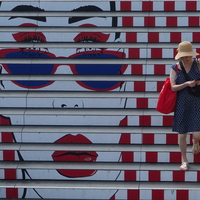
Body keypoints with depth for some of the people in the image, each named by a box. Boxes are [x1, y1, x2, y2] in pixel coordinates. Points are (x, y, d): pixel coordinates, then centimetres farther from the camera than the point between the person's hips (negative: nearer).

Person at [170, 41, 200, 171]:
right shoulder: (175, 68, -4)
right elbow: (173, 87, -9)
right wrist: (187, 84, -21)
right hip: (182, 105, 1)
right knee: (182, 135, 8)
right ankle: (184, 160, 28)